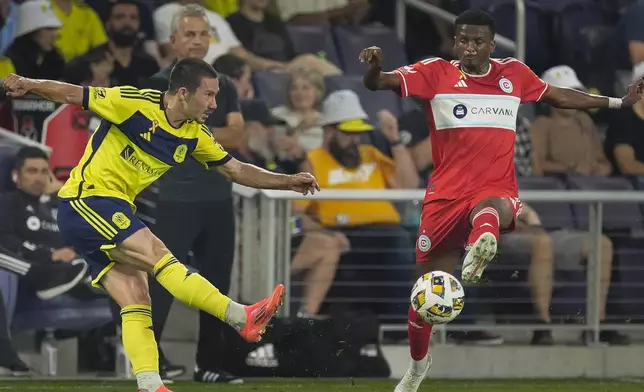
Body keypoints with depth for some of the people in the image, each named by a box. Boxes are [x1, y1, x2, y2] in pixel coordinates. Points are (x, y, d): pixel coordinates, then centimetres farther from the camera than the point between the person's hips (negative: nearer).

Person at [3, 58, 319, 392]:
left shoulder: (194, 135, 7)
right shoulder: (135, 103, -15)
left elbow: (236, 170, 17)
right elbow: (72, 95, -13)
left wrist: (288, 182, 11)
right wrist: (29, 85, -28)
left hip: (115, 210, 9)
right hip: (84, 199, -9)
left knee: (137, 302, -2)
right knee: (158, 255, -21)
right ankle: (242, 318, -28)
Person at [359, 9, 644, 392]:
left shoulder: (514, 73, 7)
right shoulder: (435, 73, -2)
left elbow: (559, 96, 24)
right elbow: (382, 83, -13)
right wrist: (374, 69, -38)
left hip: (497, 191, 0)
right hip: (446, 195, 0)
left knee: (493, 210, -40)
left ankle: (481, 244, -73)